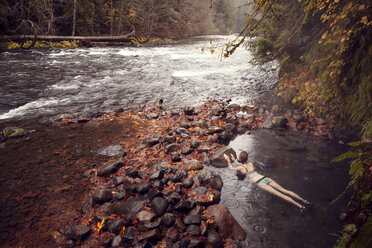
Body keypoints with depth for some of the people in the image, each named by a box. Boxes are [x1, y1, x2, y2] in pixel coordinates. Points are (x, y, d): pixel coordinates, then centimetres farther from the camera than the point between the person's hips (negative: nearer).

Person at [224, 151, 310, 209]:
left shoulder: (240, 168, 1)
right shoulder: (250, 163, 18)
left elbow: (231, 168, 21)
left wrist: (228, 160, 28)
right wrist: (234, 160, 42)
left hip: (260, 183, -6)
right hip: (266, 178, 6)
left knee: (279, 194, -14)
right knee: (284, 190, 3)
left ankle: (299, 205, -20)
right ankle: (304, 200, 0)